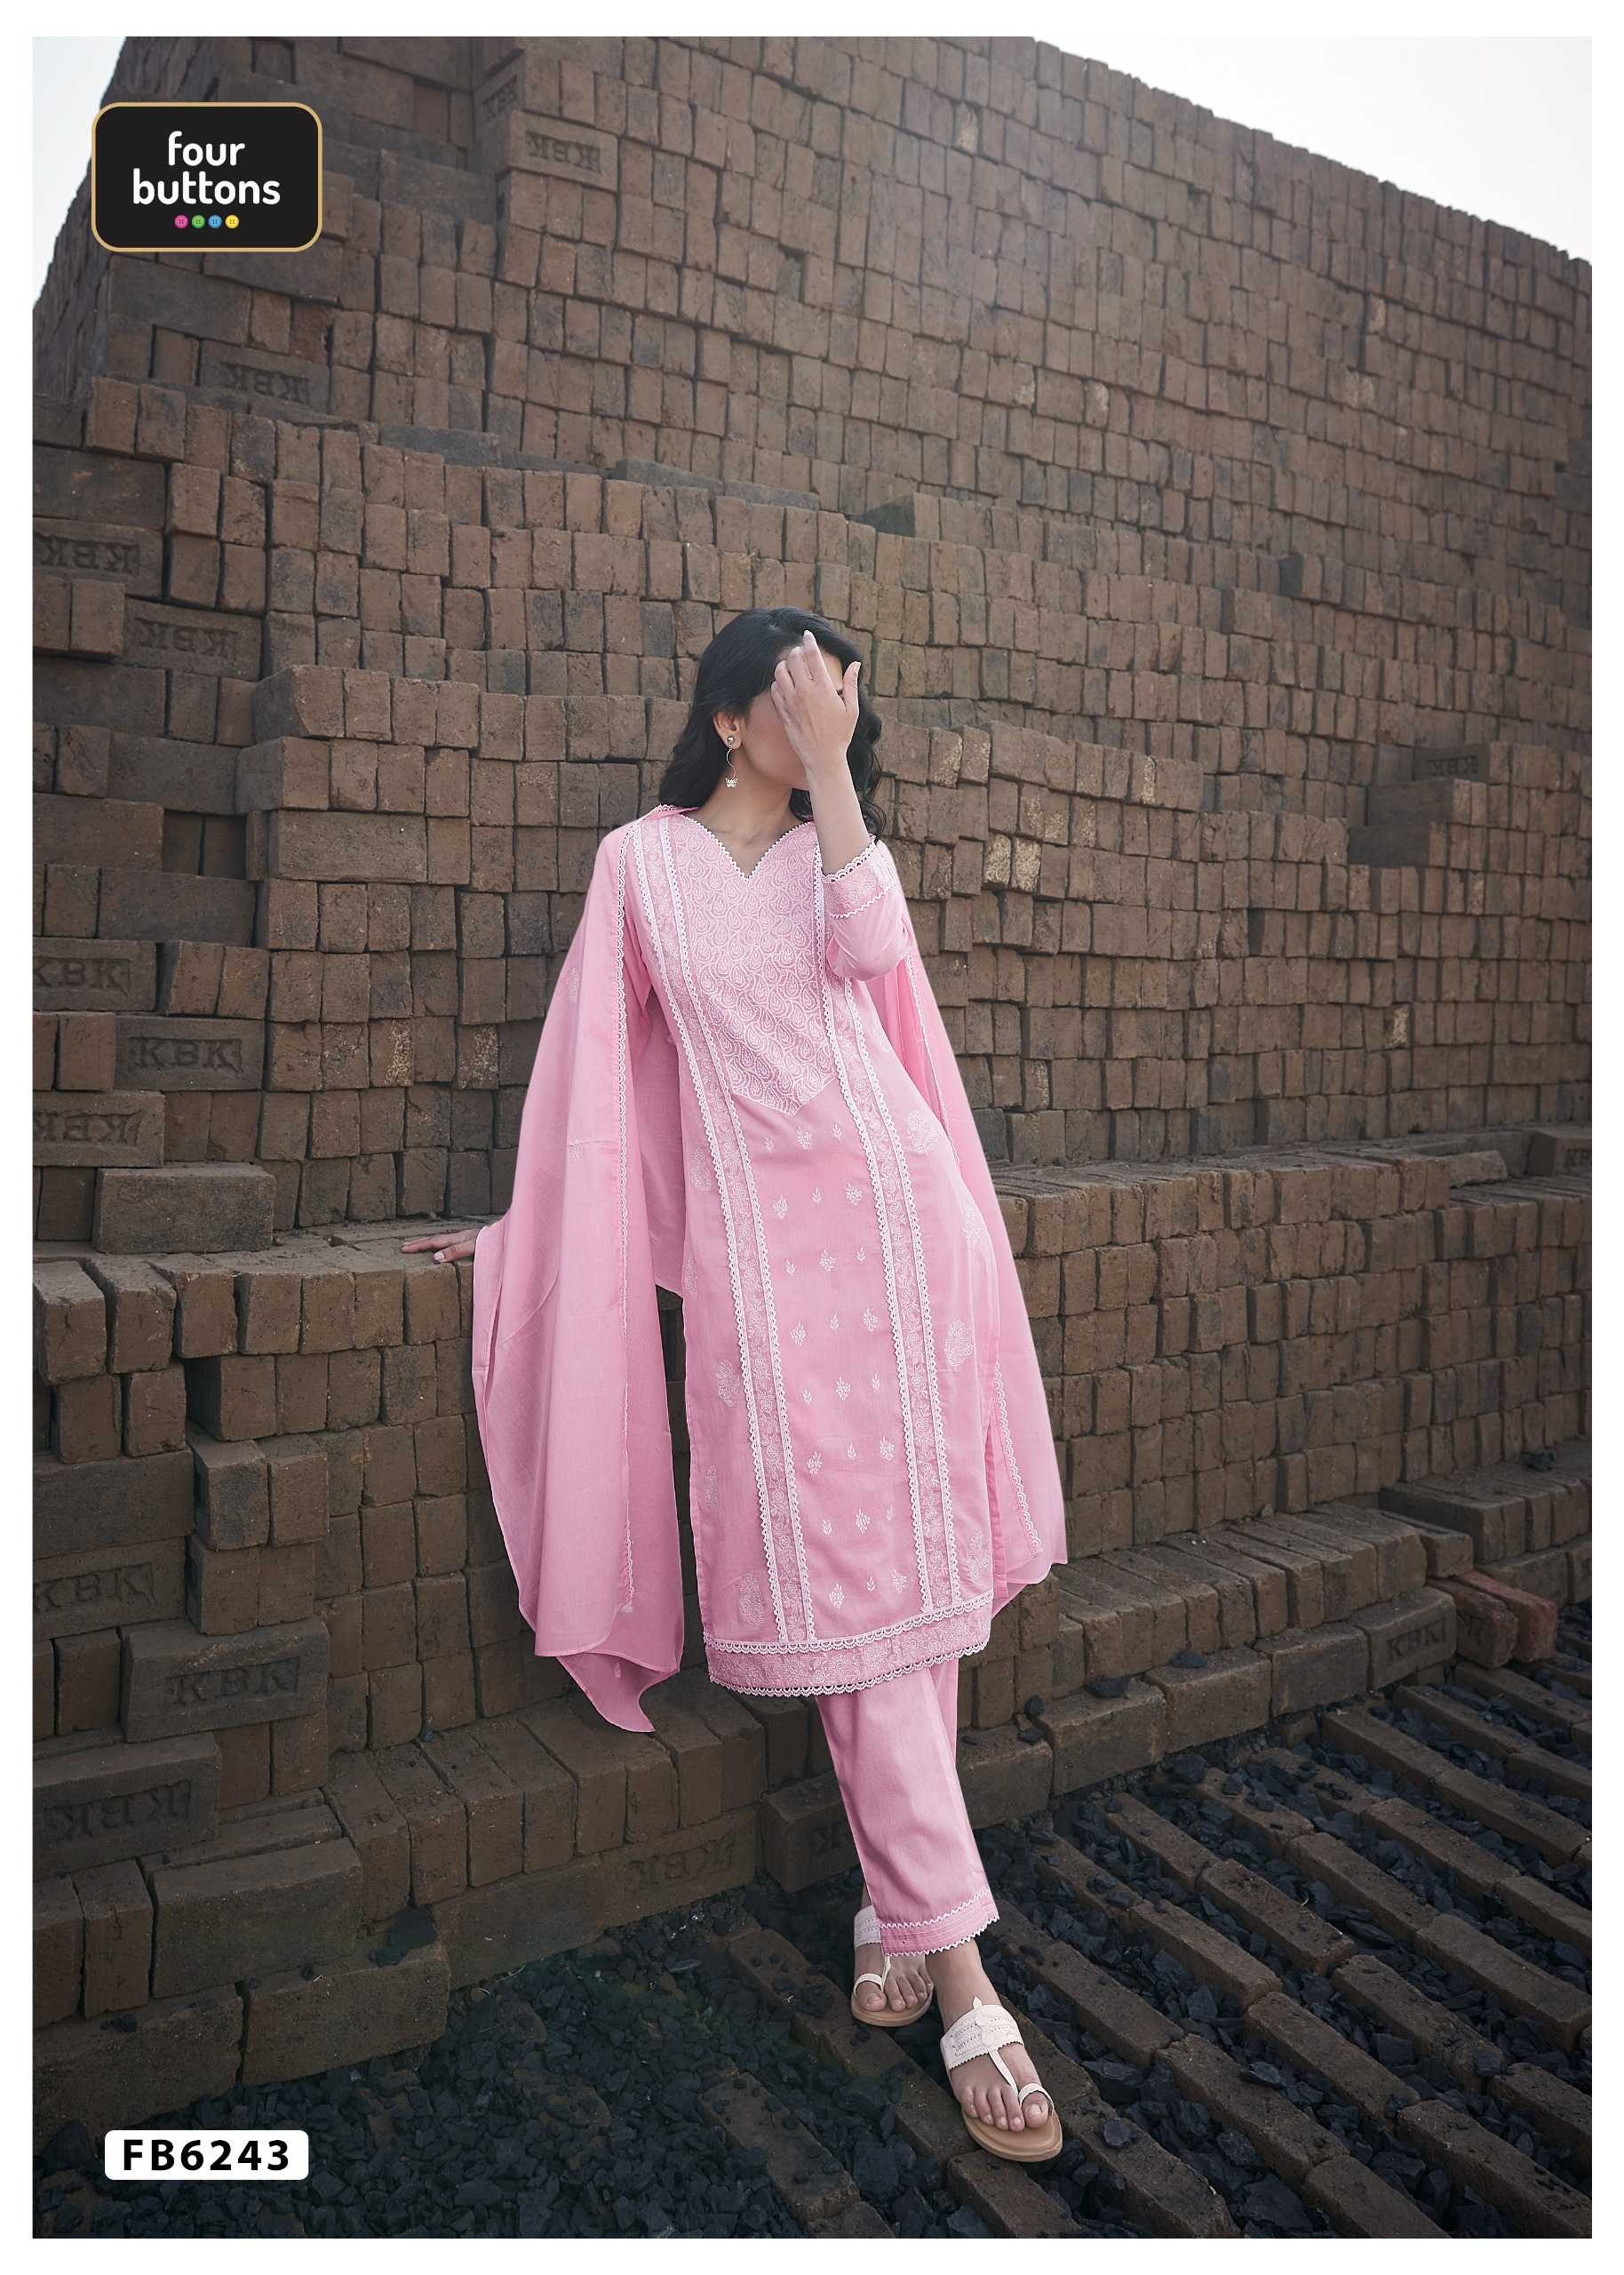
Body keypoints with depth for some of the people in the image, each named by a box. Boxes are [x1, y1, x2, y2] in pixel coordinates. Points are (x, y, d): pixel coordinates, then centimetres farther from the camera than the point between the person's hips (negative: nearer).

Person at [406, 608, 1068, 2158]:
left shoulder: (845, 849, 16)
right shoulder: (642, 862, 11)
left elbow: (871, 954, -6)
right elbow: (599, 1058, 14)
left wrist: (831, 767, -2)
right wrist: (533, 1219, 15)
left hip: (890, 1210, 2)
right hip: (754, 1236, -2)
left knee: (906, 1549, 1)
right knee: (836, 1569, -6)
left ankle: (898, 1899, 17)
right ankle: (956, 1968, 1)